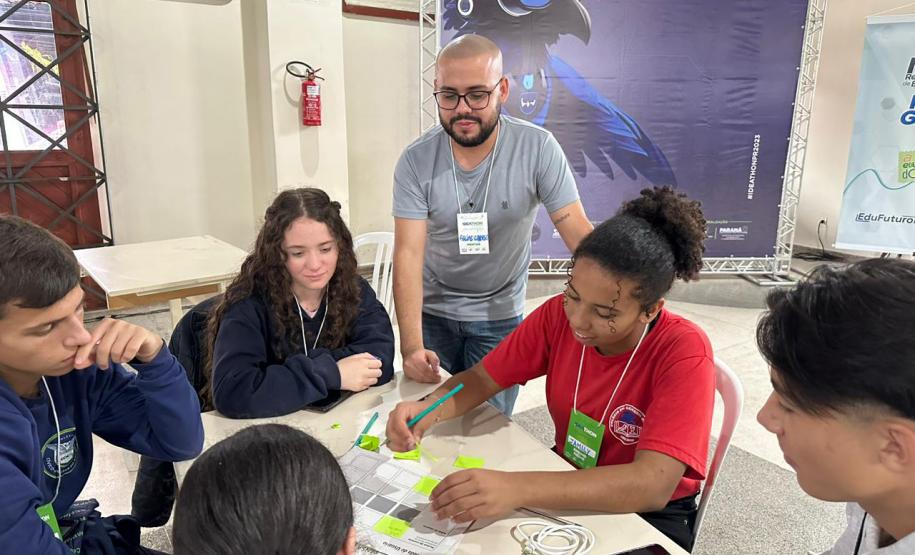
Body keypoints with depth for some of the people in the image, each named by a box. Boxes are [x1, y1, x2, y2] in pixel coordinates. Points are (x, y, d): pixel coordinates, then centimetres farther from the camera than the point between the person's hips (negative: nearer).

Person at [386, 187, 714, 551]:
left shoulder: (684, 353, -24)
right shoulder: (559, 314, -13)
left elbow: (653, 486, -32)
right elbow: (481, 378, -5)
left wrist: (517, 489, -42)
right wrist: (428, 409, -25)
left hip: (649, 513, -3)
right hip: (568, 487, 4)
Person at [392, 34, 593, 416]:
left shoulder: (538, 148, -17)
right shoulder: (416, 161, -15)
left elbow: (579, 234, -18)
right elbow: (409, 253, -20)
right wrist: (411, 345, -31)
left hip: (499, 317, 0)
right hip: (432, 312, 1)